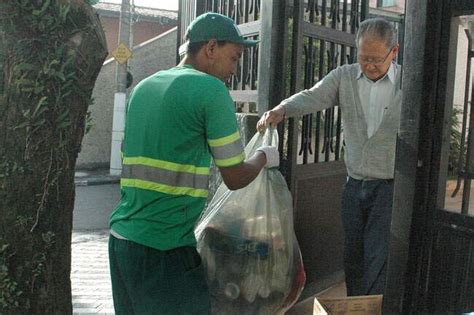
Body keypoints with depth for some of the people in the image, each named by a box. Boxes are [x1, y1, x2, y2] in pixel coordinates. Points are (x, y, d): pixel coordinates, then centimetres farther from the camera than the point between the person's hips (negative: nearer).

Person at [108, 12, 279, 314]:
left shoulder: (143, 87, 12)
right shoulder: (211, 89, -9)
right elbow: (235, 178, -5)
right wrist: (265, 157, 13)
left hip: (122, 235, 8)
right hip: (164, 246, -7)